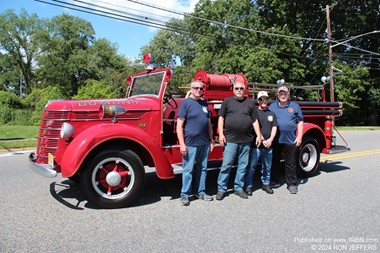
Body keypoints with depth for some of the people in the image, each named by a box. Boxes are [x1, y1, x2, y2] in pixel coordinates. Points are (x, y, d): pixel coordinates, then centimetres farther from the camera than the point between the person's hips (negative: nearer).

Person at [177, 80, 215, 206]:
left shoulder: (205, 104, 13)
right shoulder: (186, 103, -4)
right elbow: (179, 125, -9)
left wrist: (211, 140, 15)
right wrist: (182, 144, -14)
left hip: (204, 143, 6)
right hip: (190, 143, -6)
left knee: (202, 168, 13)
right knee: (188, 170, 1)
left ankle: (200, 192, 25)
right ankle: (184, 195, 11)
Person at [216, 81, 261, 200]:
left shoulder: (250, 103, 12)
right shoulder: (227, 101, 5)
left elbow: (255, 120, 12)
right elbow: (221, 118, 3)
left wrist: (258, 135, 5)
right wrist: (221, 134, -6)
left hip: (246, 140, 3)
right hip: (230, 139, -3)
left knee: (243, 165, 9)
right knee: (226, 165, -2)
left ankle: (238, 188, 21)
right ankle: (221, 189, 9)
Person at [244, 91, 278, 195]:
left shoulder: (271, 114, 14)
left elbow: (274, 127, 8)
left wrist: (270, 140, -6)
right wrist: (262, 140, -12)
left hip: (268, 145, 5)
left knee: (267, 166, 14)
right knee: (251, 166, -3)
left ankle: (266, 184, 27)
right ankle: (248, 186, 5)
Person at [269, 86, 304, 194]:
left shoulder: (294, 106, 6)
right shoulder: (272, 106, 8)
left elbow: (300, 122, 7)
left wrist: (299, 136, -1)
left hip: (290, 140, -1)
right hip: (275, 139, 1)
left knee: (290, 163, 5)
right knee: (275, 161, 10)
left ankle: (292, 184, 14)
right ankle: (275, 181, 22)